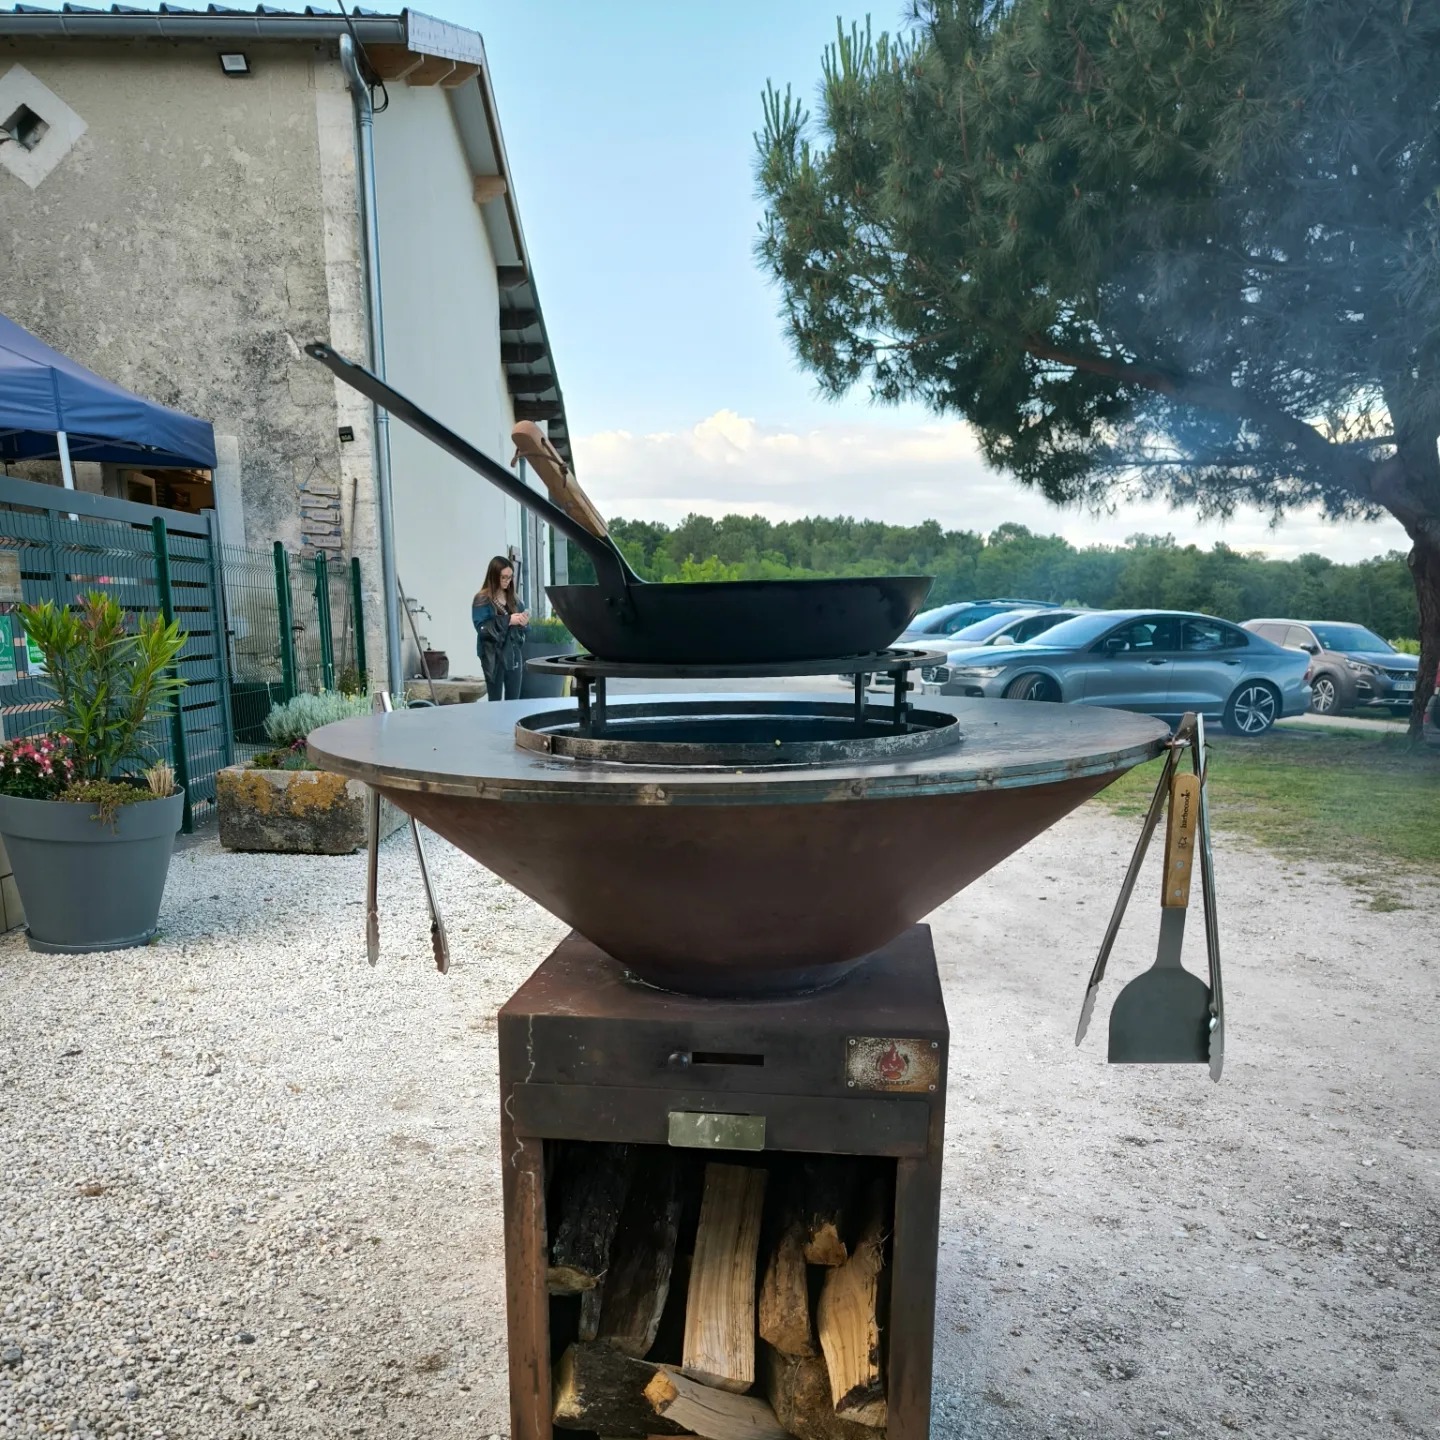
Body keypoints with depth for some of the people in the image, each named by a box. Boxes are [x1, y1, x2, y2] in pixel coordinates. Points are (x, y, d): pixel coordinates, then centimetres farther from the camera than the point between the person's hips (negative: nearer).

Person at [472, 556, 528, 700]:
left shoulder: (513, 598, 12)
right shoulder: (482, 600, -5)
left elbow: (521, 626, 18)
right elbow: (482, 628, -16)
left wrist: (524, 622, -6)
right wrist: (507, 621, -21)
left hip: (514, 655, 5)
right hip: (494, 657, -5)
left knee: (514, 700, 6)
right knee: (495, 700, 0)